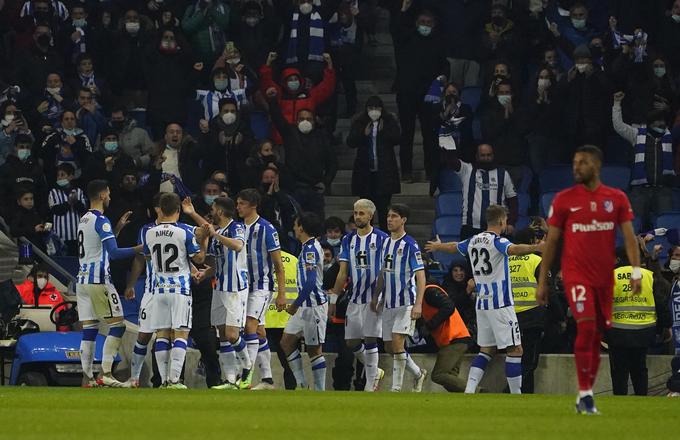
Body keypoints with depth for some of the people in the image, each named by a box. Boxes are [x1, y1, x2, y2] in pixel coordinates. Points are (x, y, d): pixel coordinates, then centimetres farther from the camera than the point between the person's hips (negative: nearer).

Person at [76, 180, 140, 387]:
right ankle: (106, 373, -11)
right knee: (117, 325, -4)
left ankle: (87, 377, 2)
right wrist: (139, 249, -14)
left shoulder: (83, 220, 16)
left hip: (82, 280, 8)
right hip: (99, 280, -8)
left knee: (89, 329, 6)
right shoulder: (101, 221, -11)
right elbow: (114, 252, -20)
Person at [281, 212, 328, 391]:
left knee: (314, 349, -3)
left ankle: (320, 390, 3)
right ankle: (301, 383, 12)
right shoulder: (311, 247, 13)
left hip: (314, 305, -10)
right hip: (306, 305, 10)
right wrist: (297, 304, 23)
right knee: (286, 341, 11)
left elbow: (310, 282, -25)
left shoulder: (310, 249, -17)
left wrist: (295, 305, -21)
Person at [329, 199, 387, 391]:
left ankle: (371, 383, 1)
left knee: (370, 340, -7)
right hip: (354, 299, 5)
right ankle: (375, 372, 26)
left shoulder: (381, 239, -4)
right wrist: (334, 298, 7)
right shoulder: (348, 240, 10)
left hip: (374, 298, -5)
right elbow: (343, 273, 11)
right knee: (352, 341, 5)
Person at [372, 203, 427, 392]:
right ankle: (418, 373, 30)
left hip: (406, 303, -8)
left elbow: (420, 276, -15)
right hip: (389, 303, 8)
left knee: (397, 342, -16)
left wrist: (418, 304, -23)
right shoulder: (386, 243, 11)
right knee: (389, 347, 9)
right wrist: (376, 296, 18)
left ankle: (396, 388, -9)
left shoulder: (410, 245, -11)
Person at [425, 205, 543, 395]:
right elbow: (513, 249, -36)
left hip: (482, 304, 8)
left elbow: (453, 247, 31)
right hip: (501, 304, -8)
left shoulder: (473, 241, 10)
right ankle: (516, 395, -5)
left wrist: (437, 246, 53)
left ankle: (469, 388, 2)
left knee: (486, 349, 14)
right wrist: (536, 247, -51)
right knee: (515, 349, -3)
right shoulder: (497, 241, -12)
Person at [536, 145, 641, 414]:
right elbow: (551, 242, 5)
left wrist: (636, 270, -11)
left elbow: (629, 236, 2)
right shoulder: (564, 199, 2)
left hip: (604, 278, 3)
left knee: (597, 335, 7)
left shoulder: (617, 199, 6)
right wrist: (542, 282, 4)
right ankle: (585, 394, -15)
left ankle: (585, 397, 17)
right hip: (576, 274, -3)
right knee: (586, 326, -19)